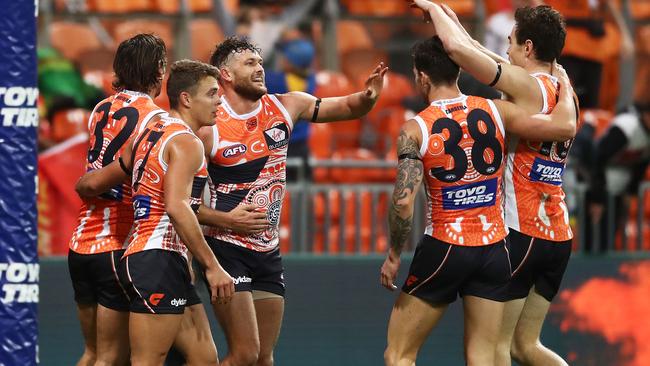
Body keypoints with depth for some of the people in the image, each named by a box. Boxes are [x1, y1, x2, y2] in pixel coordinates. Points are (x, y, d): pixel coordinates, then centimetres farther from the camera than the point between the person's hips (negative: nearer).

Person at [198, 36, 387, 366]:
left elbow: (349, 108, 11)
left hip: (268, 251, 6)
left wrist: (368, 96, -10)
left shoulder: (285, 107, 3)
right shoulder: (209, 129, -12)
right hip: (228, 249, -6)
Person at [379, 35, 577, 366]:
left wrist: (394, 255, -5)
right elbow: (565, 128, -6)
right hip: (494, 249, 3)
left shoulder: (415, 130, -9)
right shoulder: (494, 111, -2)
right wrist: (565, 88, 14)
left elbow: (403, 202, -18)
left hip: (444, 250, -3)